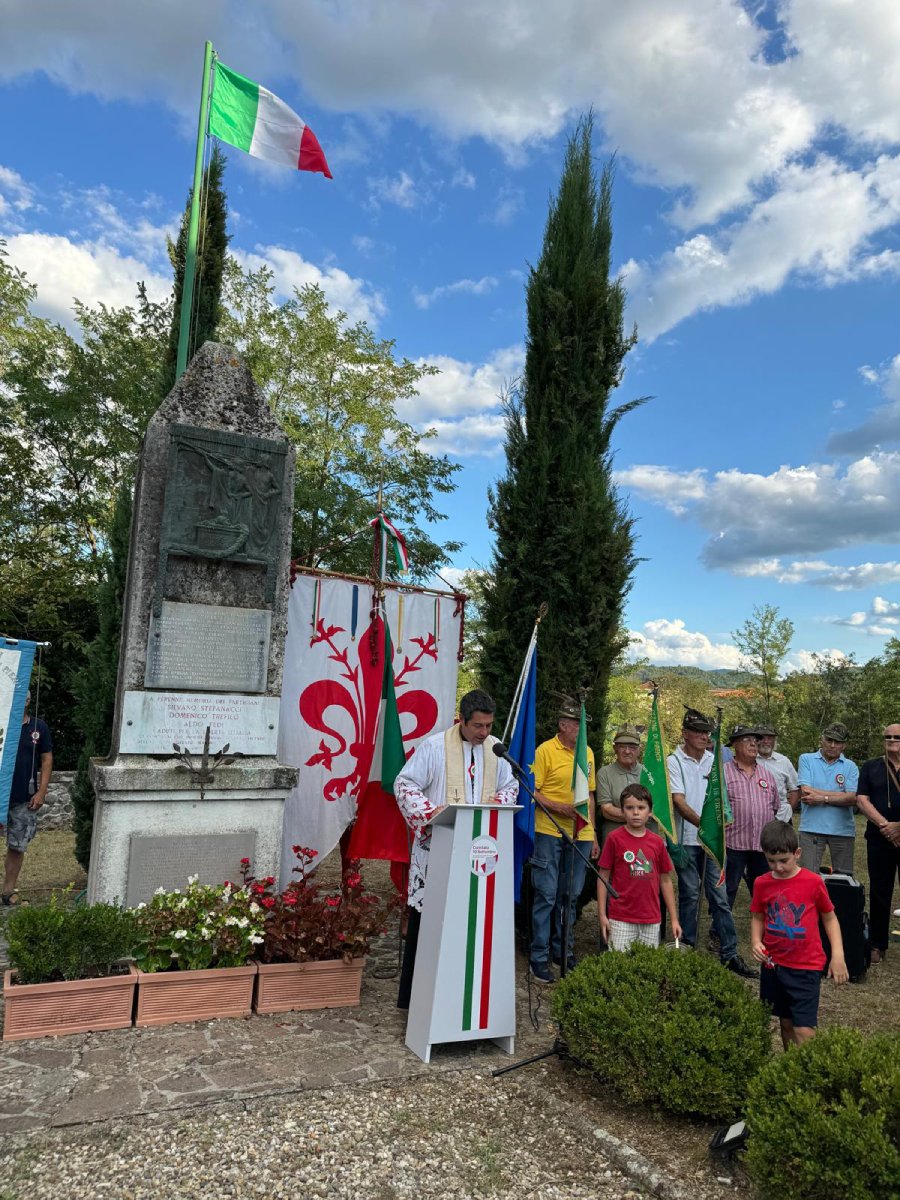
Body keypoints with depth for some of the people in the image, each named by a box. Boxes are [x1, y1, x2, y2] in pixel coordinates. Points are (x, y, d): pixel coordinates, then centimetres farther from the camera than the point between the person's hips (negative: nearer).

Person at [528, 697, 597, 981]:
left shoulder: (587, 752, 12)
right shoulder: (545, 750, -7)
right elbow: (532, 791, -8)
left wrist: (593, 833, 16)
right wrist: (559, 807, -20)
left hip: (580, 835, 6)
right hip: (550, 833, -5)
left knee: (570, 896, 13)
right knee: (546, 895, 0)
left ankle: (563, 950, 27)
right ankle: (539, 956, 11)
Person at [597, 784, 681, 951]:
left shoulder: (657, 842, 3)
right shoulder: (614, 838, -6)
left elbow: (665, 881, 10)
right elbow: (603, 877, -2)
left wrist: (674, 919, 10)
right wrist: (602, 915, -4)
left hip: (652, 920, 3)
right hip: (621, 919, -3)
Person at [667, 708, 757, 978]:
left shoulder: (714, 760, 9)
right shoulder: (674, 761, -6)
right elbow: (678, 801, -14)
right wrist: (702, 824, -25)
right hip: (686, 839, -3)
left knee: (719, 896, 5)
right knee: (689, 895, 5)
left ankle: (729, 954, 12)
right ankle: (688, 950, 19)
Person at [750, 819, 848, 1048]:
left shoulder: (813, 882, -10)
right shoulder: (761, 883, -4)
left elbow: (829, 918, 1)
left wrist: (837, 956, -6)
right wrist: (756, 941, -9)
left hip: (806, 967, -3)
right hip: (773, 965, 3)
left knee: (804, 1032, -8)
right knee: (786, 1023, 16)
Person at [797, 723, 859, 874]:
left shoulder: (850, 766, 6)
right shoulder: (806, 760, 3)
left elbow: (853, 798, -7)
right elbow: (805, 792, -9)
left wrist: (822, 798, -13)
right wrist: (840, 795, -6)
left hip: (843, 829, 2)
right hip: (812, 827, -2)